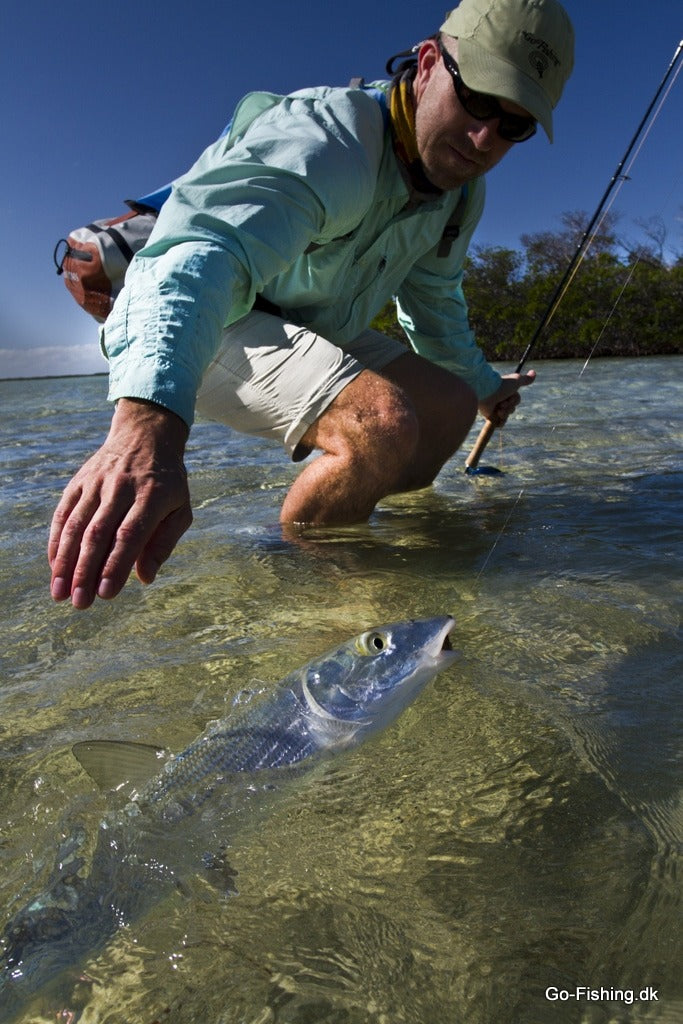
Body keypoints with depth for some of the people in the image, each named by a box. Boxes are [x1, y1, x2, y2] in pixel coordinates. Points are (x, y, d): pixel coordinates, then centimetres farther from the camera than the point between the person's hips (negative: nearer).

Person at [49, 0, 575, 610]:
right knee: (385, 423, -31)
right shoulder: (323, 142, -29)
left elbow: (433, 298, 19)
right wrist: (148, 426, -65)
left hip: (307, 330, 9)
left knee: (449, 406, 7)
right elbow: (208, 249, -48)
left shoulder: (463, 193, 1)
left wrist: (481, 382, 31)